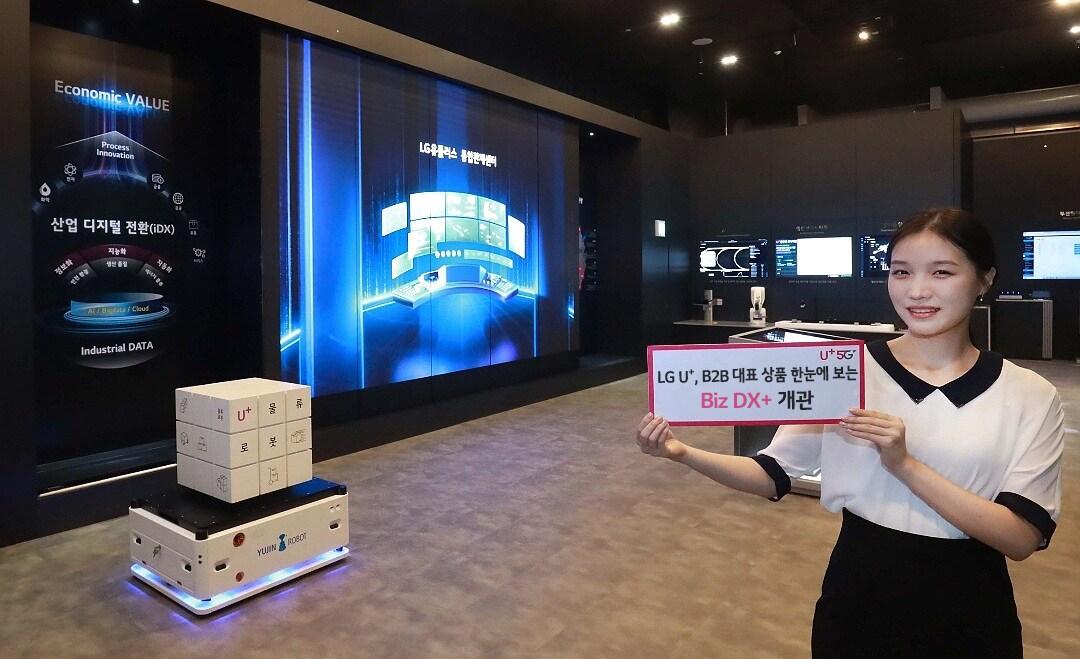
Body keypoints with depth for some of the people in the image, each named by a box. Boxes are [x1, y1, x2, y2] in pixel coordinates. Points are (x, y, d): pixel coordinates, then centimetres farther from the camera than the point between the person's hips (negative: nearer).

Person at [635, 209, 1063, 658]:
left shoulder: (1030, 397, -7)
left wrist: (904, 464, -24)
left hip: (968, 611, 0)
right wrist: (684, 454, -21)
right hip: (858, 592, 0)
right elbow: (775, 475, -6)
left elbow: (1022, 538, -13)